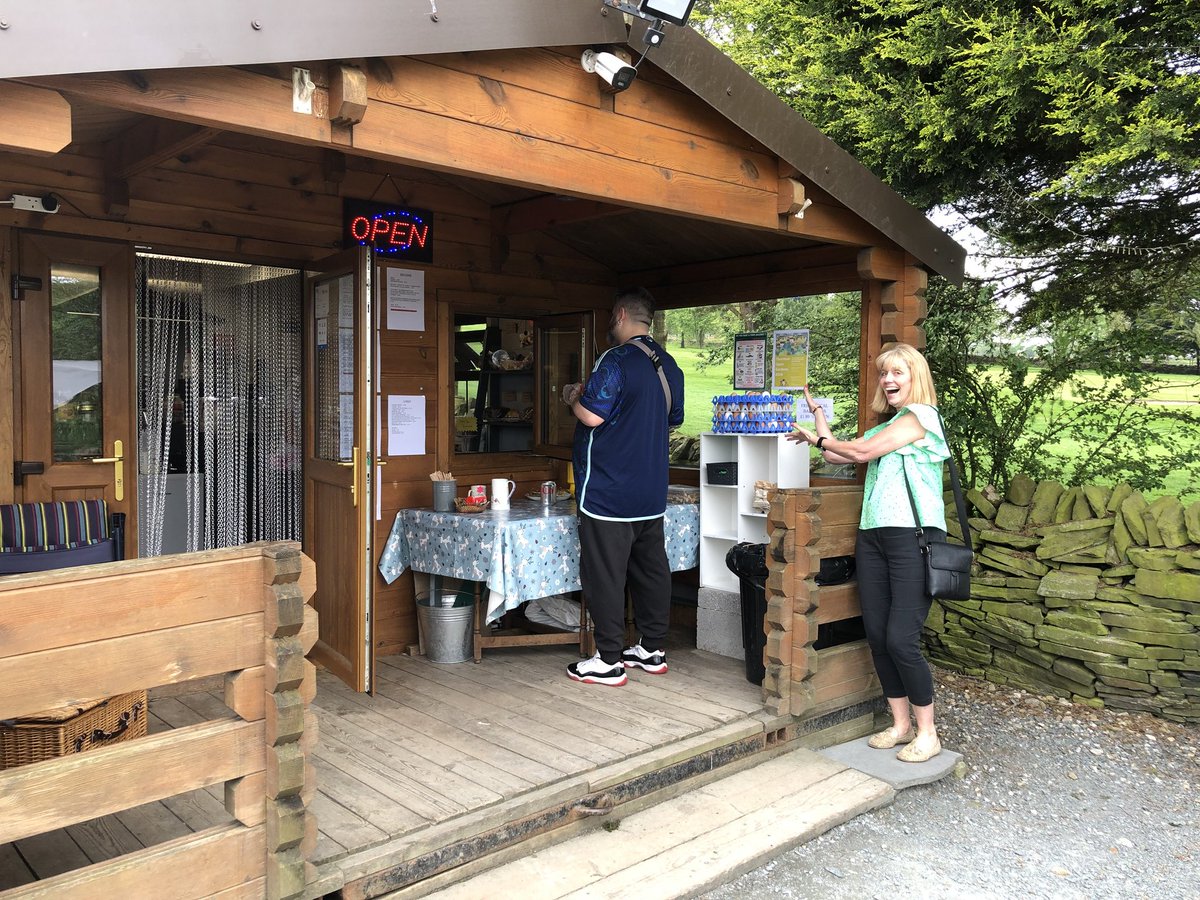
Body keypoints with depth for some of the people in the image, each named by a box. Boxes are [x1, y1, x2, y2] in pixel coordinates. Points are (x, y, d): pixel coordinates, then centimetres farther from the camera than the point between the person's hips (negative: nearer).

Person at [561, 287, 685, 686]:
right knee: (651, 568, 14)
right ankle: (653, 650, 24)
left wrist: (574, 397, -1)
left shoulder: (616, 360, -16)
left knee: (604, 574, -1)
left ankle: (609, 660, 5)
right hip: (651, 493, 9)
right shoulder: (669, 365, 11)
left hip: (608, 492, -8)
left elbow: (592, 416, -23)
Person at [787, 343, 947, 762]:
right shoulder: (887, 427, 23)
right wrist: (817, 409, 22)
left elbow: (863, 451, -10)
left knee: (901, 640, -10)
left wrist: (818, 439, 5)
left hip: (912, 536, -8)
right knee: (878, 636, 6)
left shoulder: (920, 415, -4)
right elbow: (838, 455, 19)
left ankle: (928, 734, 6)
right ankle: (901, 724, 20)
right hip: (874, 536, 8)